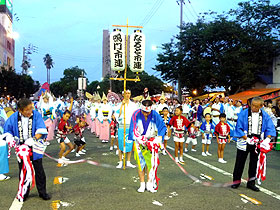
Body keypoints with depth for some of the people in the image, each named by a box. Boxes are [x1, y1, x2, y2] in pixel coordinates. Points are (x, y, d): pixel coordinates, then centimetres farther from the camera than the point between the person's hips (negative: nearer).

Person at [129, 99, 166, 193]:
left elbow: (162, 127, -11)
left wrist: (158, 138, -23)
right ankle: (142, 184, 9)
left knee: (151, 162, -6)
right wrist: (139, 138, -18)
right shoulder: (136, 114, -11)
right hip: (139, 141, 1)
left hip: (151, 142, 0)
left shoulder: (155, 115, -12)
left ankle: (150, 184, 6)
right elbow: (133, 128, -8)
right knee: (140, 163, -1)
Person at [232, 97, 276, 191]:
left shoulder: (265, 115, -1)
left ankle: (251, 182, 25)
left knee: (254, 163, 12)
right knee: (240, 162, 6)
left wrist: (267, 138, -15)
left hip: (257, 143, 3)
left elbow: (270, 128, 2)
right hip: (244, 143, -2)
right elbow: (239, 128, -9)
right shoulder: (244, 113, -10)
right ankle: (236, 181, 20)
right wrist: (246, 138, -17)